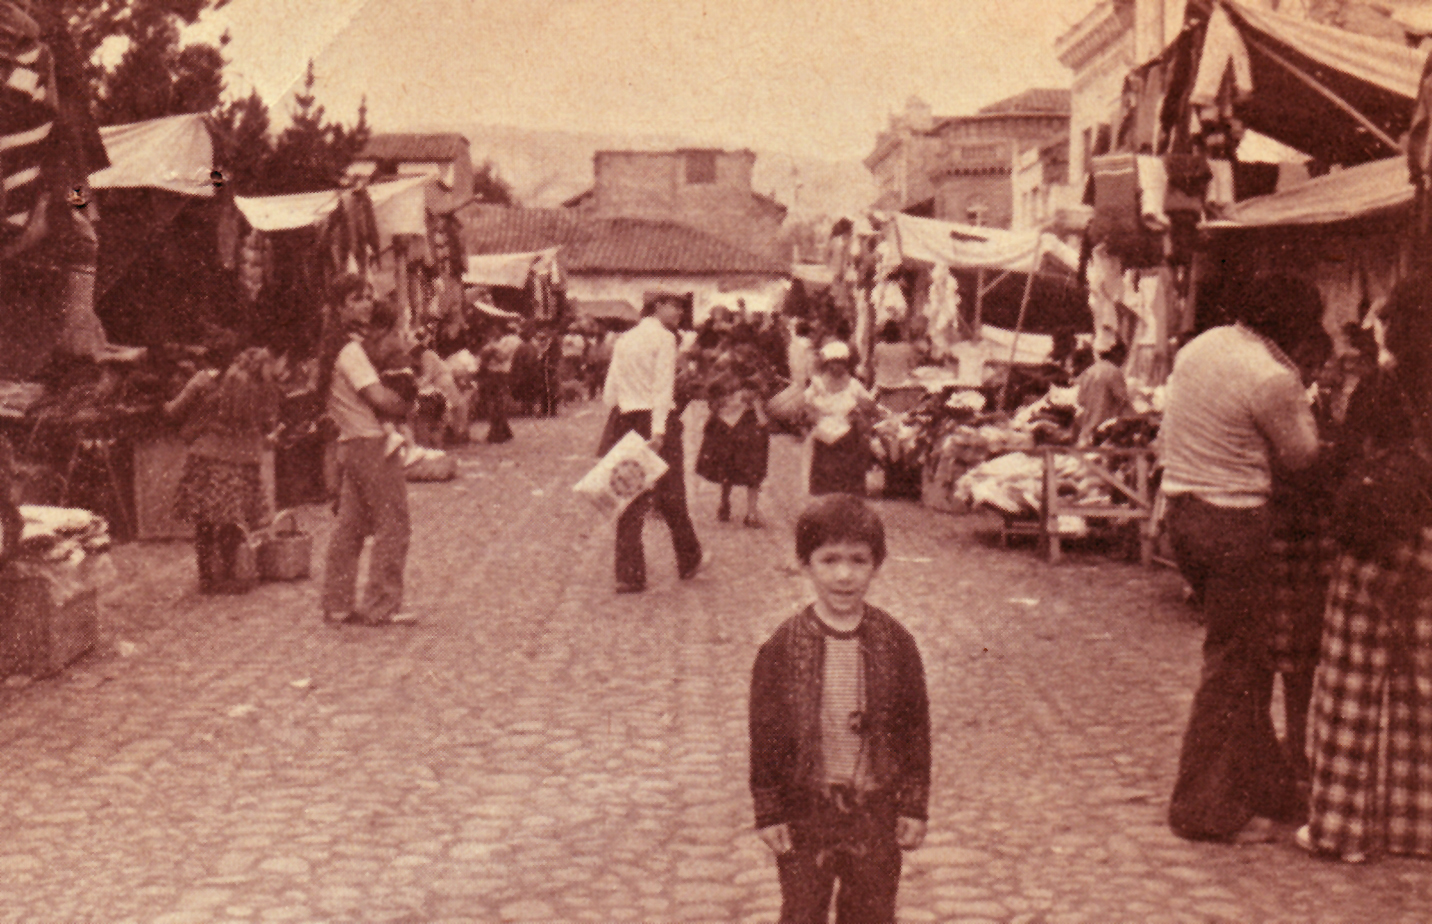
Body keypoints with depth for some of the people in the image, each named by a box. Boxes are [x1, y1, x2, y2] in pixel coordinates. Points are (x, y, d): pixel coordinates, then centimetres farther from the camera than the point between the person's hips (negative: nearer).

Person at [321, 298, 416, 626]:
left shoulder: (354, 352, 19)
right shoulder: (353, 353, -13)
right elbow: (380, 400, -22)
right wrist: (409, 409, -5)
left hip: (350, 445, 10)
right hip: (371, 444, -10)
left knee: (350, 526, 12)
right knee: (392, 525, -3)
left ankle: (336, 605, 15)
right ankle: (379, 607, 0)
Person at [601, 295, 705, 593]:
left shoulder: (623, 340, 12)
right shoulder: (664, 338, -6)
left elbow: (609, 393, 9)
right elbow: (664, 388, -16)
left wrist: (620, 422, 15)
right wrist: (659, 431, -22)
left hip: (626, 420, 5)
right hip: (657, 420, -5)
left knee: (631, 496, 5)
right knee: (671, 495, 8)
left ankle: (629, 574, 0)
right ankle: (689, 560, 24)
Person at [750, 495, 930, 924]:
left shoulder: (895, 643, -6)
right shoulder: (781, 648, -10)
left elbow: (916, 727, 1)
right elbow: (764, 736, -4)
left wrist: (915, 806, 1)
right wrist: (769, 812, -4)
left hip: (877, 810, 1)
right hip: (804, 811, -1)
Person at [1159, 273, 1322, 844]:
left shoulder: (1197, 348, 8)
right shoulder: (1270, 377, -17)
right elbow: (1300, 455, -5)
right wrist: (1297, 395, 7)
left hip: (1182, 510, 9)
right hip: (1234, 522, -9)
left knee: (1241, 654, 19)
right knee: (1234, 664, 2)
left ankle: (1265, 786, 30)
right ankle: (1207, 811, 9)